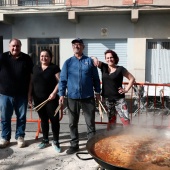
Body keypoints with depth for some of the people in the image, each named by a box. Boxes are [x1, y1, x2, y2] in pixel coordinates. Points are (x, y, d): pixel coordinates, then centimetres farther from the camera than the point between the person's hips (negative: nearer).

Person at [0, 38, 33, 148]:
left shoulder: (27, 59, 0)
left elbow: (31, 76, 2)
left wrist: (29, 92, -2)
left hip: (22, 94, 0)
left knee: (21, 117, 11)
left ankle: (20, 137, 26)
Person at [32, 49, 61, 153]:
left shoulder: (54, 68, -3)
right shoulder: (36, 68, 12)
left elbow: (60, 82, -8)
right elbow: (32, 82, 16)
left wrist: (54, 92, -19)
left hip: (51, 98, -4)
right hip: (38, 99, 5)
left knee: (54, 119, -2)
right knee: (43, 119, 14)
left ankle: (56, 141, 11)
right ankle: (45, 140, 27)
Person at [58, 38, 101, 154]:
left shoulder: (90, 61, 4)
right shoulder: (68, 62, 5)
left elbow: (96, 78, 6)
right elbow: (63, 79, 3)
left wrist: (98, 92, 3)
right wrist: (62, 94, -4)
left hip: (88, 97, -1)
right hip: (72, 97, 1)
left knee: (90, 123, 7)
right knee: (73, 123, 10)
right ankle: (74, 145, 25)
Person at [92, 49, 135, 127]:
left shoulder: (120, 69, -4)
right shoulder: (103, 67, 5)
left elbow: (132, 79, 2)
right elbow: (92, 58, 1)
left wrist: (126, 89, -5)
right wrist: (95, 59, -21)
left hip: (119, 99, -3)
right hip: (107, 99, 3)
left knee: (125, 119, -8)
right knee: (111, 120, 15)